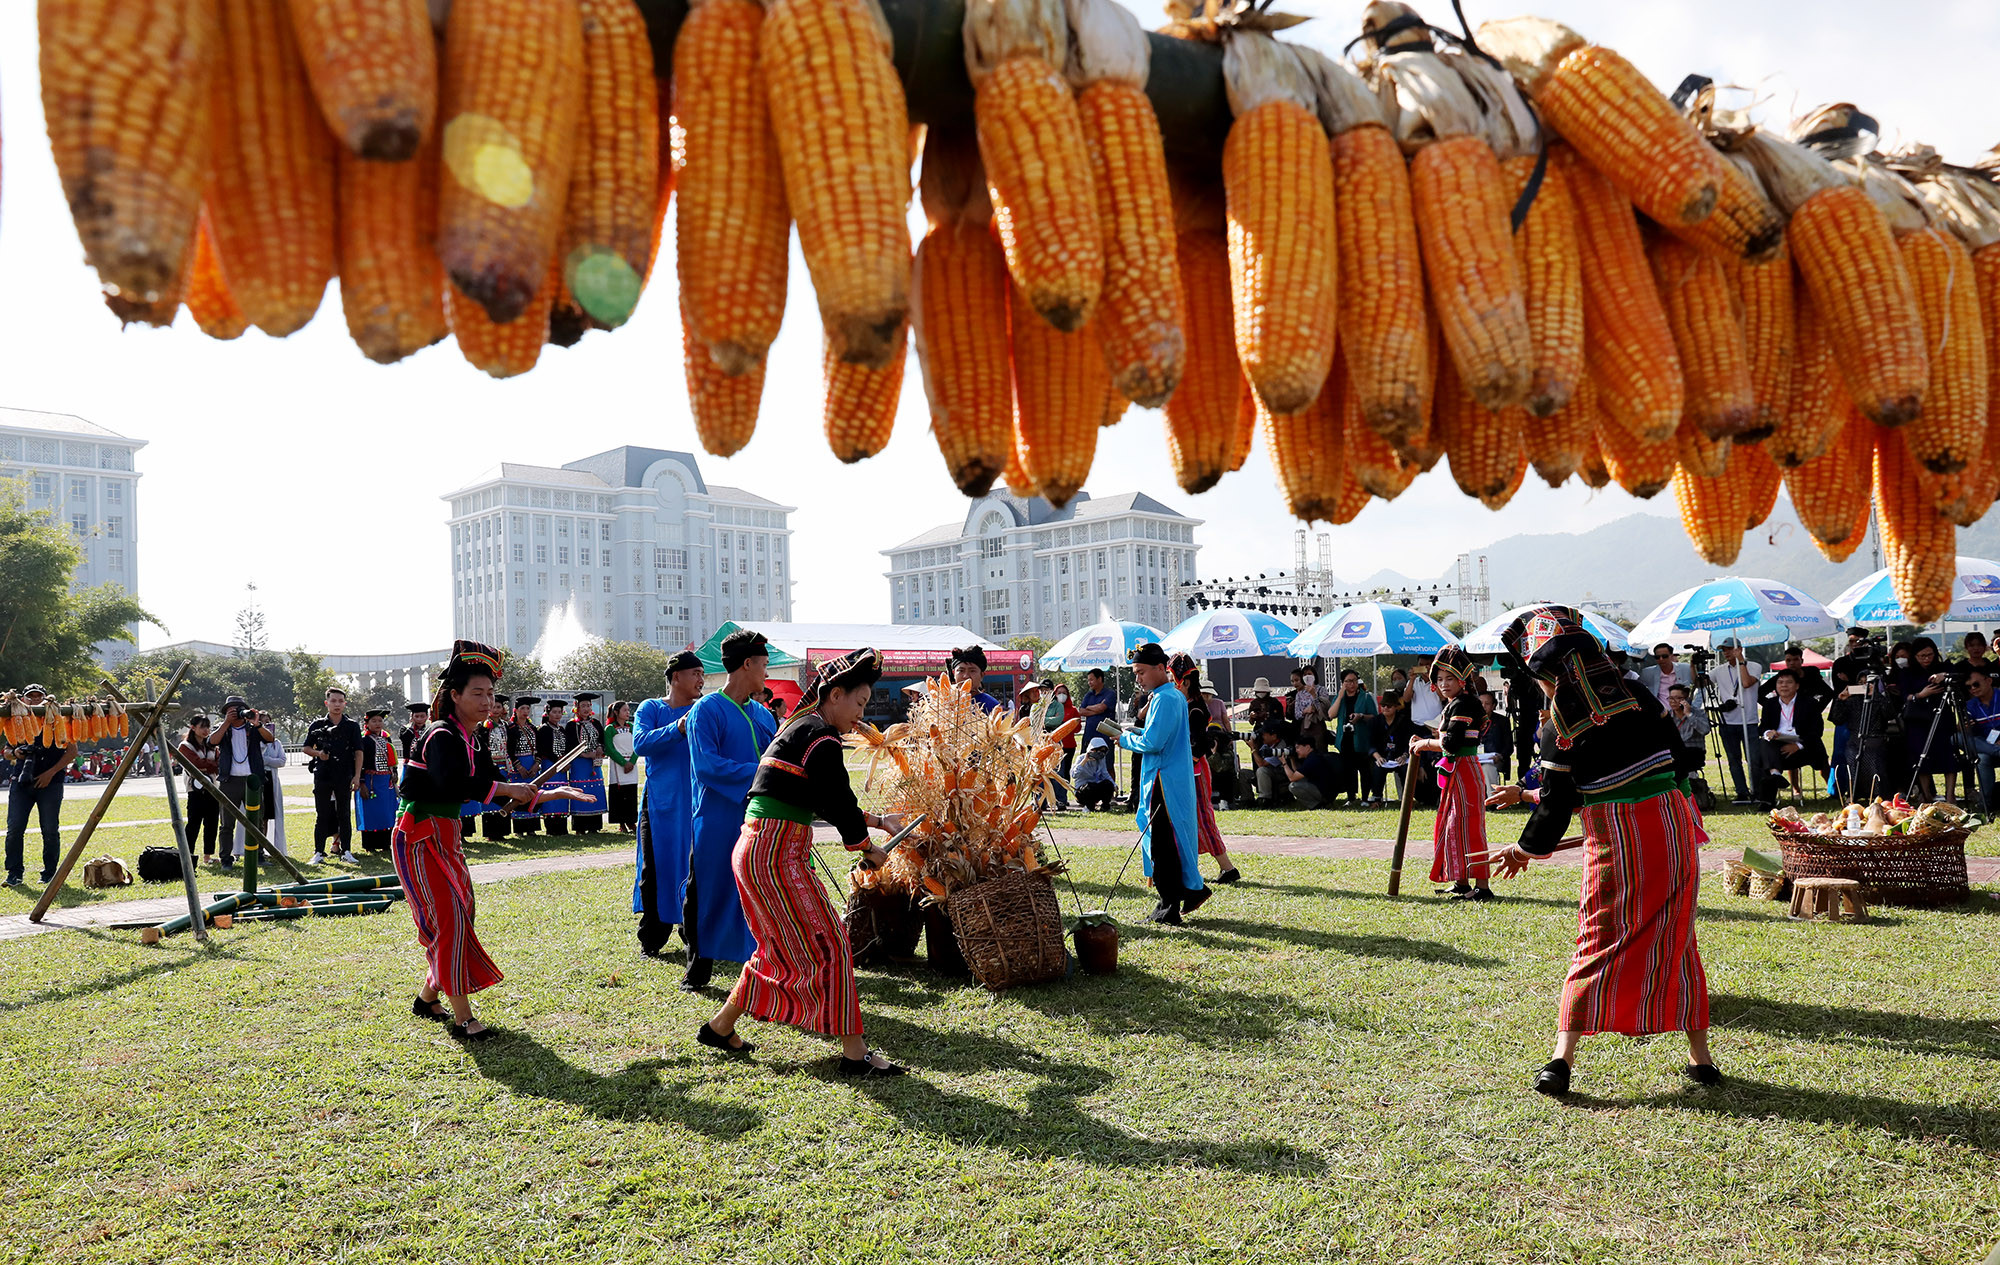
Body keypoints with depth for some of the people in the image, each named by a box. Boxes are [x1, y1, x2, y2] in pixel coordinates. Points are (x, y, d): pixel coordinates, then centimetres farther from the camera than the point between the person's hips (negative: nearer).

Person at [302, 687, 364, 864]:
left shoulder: (352, 726, 4)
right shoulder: (317, 725, 5)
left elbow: (358, 752, 3)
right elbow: (307, 747, 11)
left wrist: (357, 776, -4)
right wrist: (318, 754, -11)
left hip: (344, 776, 0)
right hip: (322, 775, 0)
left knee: (344, 815, 5)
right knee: (322, 815, 4)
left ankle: (346, 850, 10)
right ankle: (319, 852, 8)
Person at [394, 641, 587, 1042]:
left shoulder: (472, 742, 10)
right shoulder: (441, 737, -18)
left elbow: (500, 793, 14)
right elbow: (451, 785, -36)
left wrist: (546, 795, 7)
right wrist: (505, 788, -31)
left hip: (446, 837, 9)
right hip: (420, 838, -9)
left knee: (456, 916, 13)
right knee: (451, 918, -12)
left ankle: (428, 997, 30)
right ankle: (462, 1017, -8)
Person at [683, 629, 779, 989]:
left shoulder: (762, 714, 14)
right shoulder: (707, 710, -8)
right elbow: (706, 765, -18)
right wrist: (759, 772, -20)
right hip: (718, 822, -6)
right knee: (711, 895, 5)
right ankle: (697, 970, 19)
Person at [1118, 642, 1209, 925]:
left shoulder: (1165, 700, -17)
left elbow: (1152, 743, -22)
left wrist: (1126, 739, -6)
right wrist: (1135, 732, 10)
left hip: (1164, 782, -10)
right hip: (1174, 780, 10)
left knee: (1162, 845, -4)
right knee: (1167, 843, 17)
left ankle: (1170, 909, 2)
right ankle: (1192, 888, 23)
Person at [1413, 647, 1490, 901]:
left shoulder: (1463, 704, -16)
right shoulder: (1453, 705, 16)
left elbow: (1451, 743, -22)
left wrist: (1426, 743, -7)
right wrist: (1425, 743, 12)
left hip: (1465, 772, -11)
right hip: (1455, 773, 11)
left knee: (1468, 828, -9)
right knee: (1453, 826, 15)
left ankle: (1482, 887, -7)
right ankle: (1462, 883, 24)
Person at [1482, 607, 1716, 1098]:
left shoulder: (1561, 729, -10)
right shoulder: (1634, 700, 6)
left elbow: (1556, 805, -5)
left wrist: (1524, 849, 13)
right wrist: (1527, 794, 26)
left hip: (1616, 846, -5)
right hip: (1673, 832, 5)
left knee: (1597, 945, 3)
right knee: (1676, 942, 15)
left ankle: (1563, 1056, -3)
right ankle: (1700, 1057, 21)